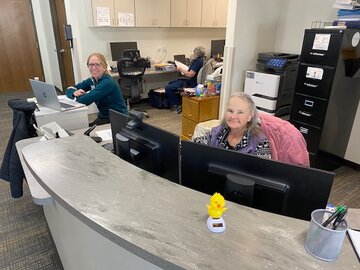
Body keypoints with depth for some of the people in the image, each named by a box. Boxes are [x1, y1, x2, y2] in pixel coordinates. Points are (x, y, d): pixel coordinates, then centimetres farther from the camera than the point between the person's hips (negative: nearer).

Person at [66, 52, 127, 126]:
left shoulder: (108, 82, -21)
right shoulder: (91, 80, 3)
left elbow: (85, 100, -27)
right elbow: (69, 89, 7)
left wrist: (78, 95, -5)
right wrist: (75, 93, -16)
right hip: (103, 117, 7)